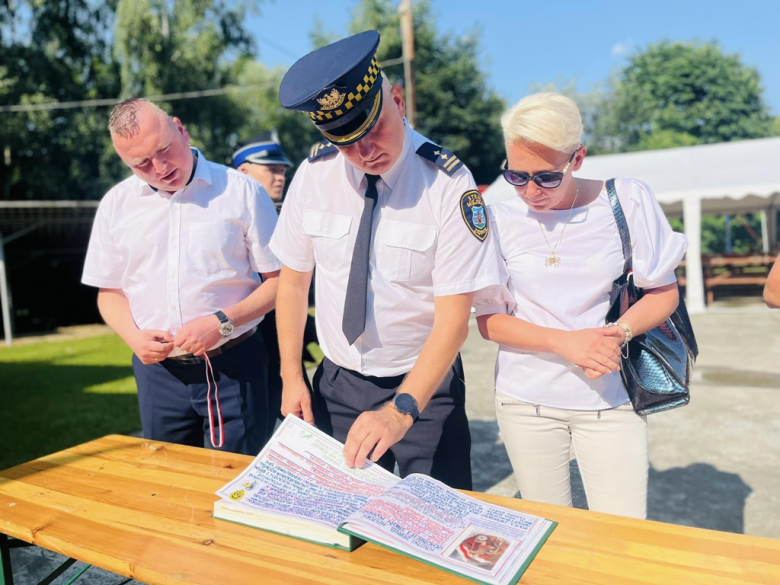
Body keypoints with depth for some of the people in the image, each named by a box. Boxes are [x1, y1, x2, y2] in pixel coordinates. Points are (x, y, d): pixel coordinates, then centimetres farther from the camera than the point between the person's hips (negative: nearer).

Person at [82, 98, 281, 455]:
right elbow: (110, 291, 14)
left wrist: (223, 322, -17)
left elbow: (280, 279, -5)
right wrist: (133, 336, -5)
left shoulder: (241, 191, -6)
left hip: (233, 368, -3)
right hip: (158, 369, 4)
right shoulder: (116, 205, 6)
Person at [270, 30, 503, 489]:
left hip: (424, 384, -3)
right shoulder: (315, 172, -7)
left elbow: (453, 319, -21)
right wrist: (292, 376, -1)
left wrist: (401, 409, -31)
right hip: (337, 383, 3)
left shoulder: (449, 184, -19)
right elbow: (293, 278, 2)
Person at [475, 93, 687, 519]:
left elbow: (664, 291, 2)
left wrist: (618, 334, -18)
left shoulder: (628, 201, -5)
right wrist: (565, 342, -16)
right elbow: (488, 320, -2)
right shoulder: (499, 220, -4)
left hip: (610, 400, 0)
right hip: (527, 401, 1)